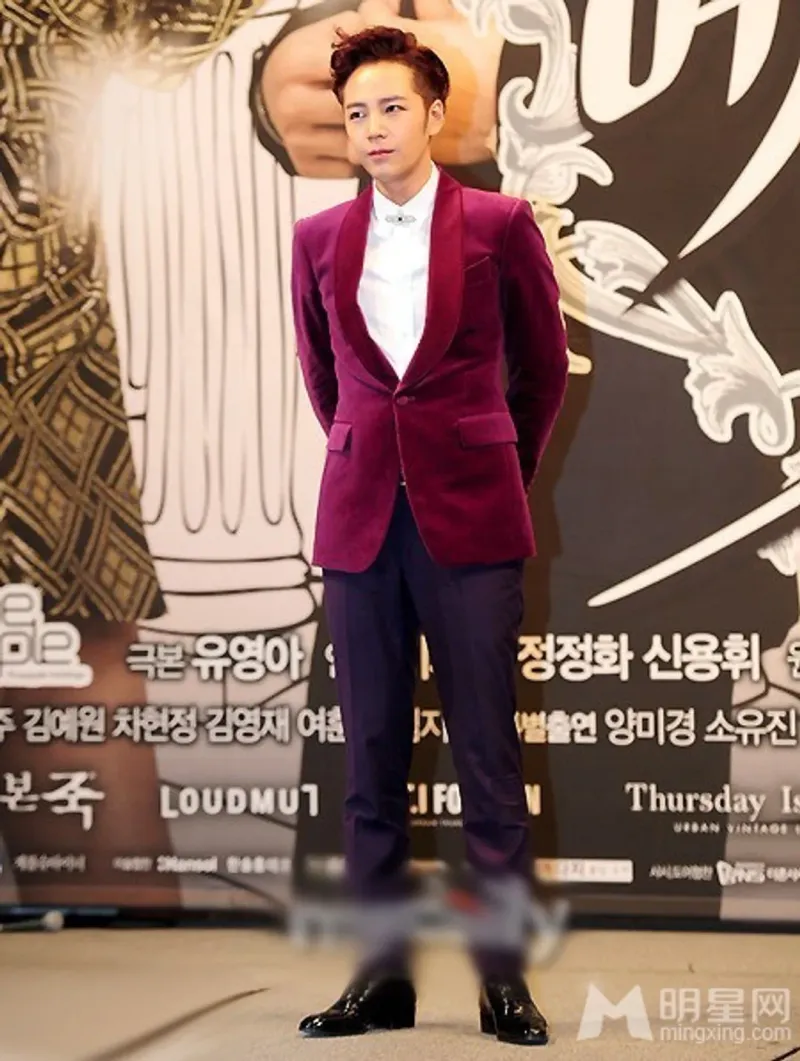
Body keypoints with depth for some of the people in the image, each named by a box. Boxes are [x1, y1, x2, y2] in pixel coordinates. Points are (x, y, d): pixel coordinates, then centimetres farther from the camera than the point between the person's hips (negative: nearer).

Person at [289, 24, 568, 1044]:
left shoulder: (498, 223, 1)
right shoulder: (318, 239, 8)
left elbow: (543, 367, 11)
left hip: (471, 518, -2)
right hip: (360, 520, 3)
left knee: (488, 754, -1)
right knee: (372, 758, 5)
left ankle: (505, 977, 7)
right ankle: (381, 973, 13)